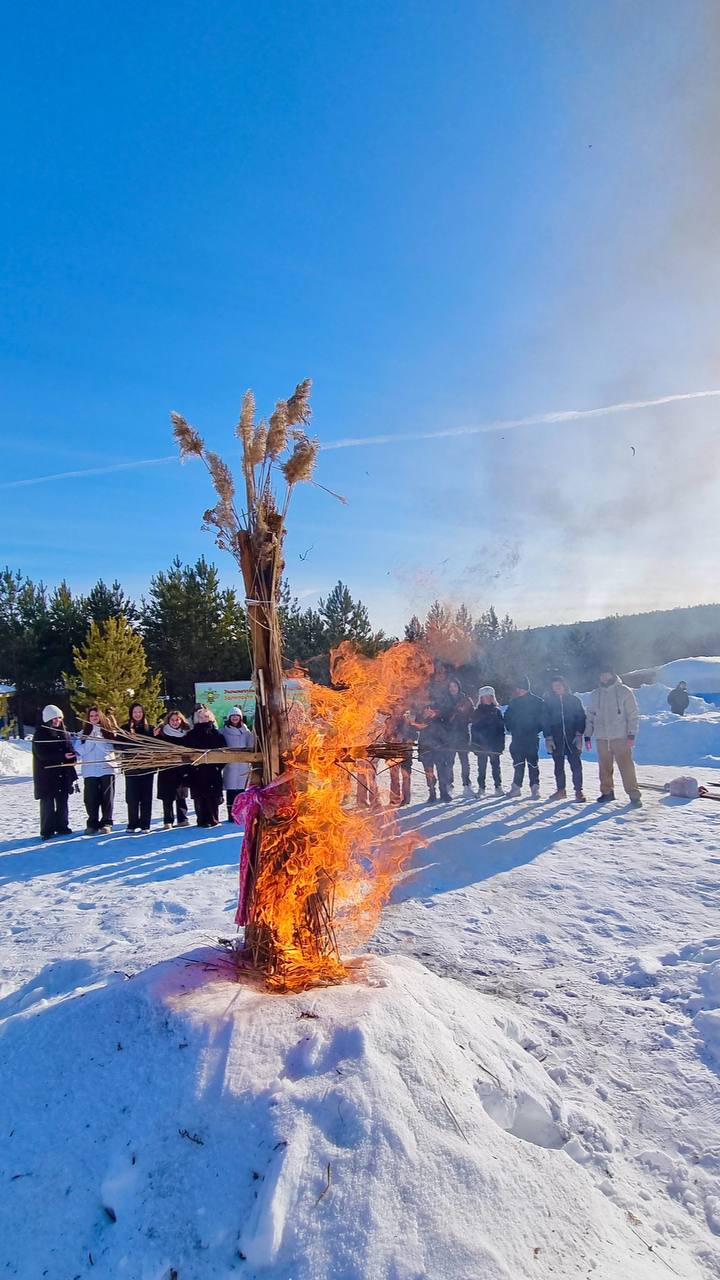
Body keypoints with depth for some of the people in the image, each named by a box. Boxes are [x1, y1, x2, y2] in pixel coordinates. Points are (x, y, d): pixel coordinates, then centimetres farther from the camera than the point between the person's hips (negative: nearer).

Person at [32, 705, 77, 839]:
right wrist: (62, 757, -21)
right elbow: (42, 754, -15)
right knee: (48, 802, -2)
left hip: (63, 773, 5)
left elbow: (69, 748, 17)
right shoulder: (40, 734, -8)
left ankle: (62, 826, 19)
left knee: (62, 800, 9)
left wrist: (72, 756, -5)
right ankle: (47, 830, 4)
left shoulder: (63, 731, 9)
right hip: (46, 773, -5)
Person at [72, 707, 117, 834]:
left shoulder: (108, 731, 8)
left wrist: (97, 739, -12)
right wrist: (90, 740, -11)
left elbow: (109, 748, -2)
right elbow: (81, 751, 0)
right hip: (89, 771, 1)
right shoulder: (83, 733, 10)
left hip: (106, 769, -1)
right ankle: (93, 823, 11)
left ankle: (106, 823, 6)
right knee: (91, 798, 0)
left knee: (107, 797, -1)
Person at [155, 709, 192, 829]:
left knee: (181, 796, 7)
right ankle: (168, 821, 6)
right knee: (167, 797, 0)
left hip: (181, 769, 2)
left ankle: (182, 819, 16)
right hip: (166, 769, -2)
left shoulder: (186, 733, 7)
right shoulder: (162, 733, 1)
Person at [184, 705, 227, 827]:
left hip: (213, 771, -1)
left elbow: (223, 751, 1)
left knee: (213, 796, -2)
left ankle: (213, 819, 5)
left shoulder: (217, 733, 5)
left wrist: (218, 766, -6)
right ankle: (202, 820, 5)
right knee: (199, 797, 0)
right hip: (197, 771, 1)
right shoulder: (191, 735, 8)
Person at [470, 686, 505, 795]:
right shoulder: (477, 712, 6)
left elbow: (501, 728, 2)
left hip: (494, 744, 0)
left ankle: (498, 787, 10)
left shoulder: (497, 711, 5)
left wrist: (501, 744, -4)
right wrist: (474, 744, -1)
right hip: (481, 745, 1)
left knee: (495, 766, 4)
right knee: (482, 767, 4)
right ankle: (481, 788, 10)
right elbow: (473, 728, 5)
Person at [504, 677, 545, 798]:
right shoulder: (514, 701, 8)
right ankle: (516, 788, 10)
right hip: (517, 738, 3)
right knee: (518, 763, 8)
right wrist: (511, 729, 3)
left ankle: (535, 788, 1)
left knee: (532, 763, -1)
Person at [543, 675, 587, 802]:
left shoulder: (574, 700, 4)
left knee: (576, 765, -4)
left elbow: (581, 718, 2)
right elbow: (546, 720, 4)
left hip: (573, 738, -2)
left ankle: (578, 791, 4)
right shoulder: (549, 701, 6)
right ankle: (560, 790, 18)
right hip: (556, 739, 2)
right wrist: (548, 738, -4)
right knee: (558, 766, 8)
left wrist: (579, 735, -8)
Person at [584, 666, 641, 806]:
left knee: (626, 766, -8)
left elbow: (633, 714, -2)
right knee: (604, 766, 9)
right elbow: (590, 716, 15)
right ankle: (607, 791, 22)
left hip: (620, 737, -4)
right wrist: (587, 736, 11)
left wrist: (631, 735, -9)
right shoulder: (595, 694, 11)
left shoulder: (624, 691, 0)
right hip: (601, 737, 4)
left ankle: (634, 795, -3)